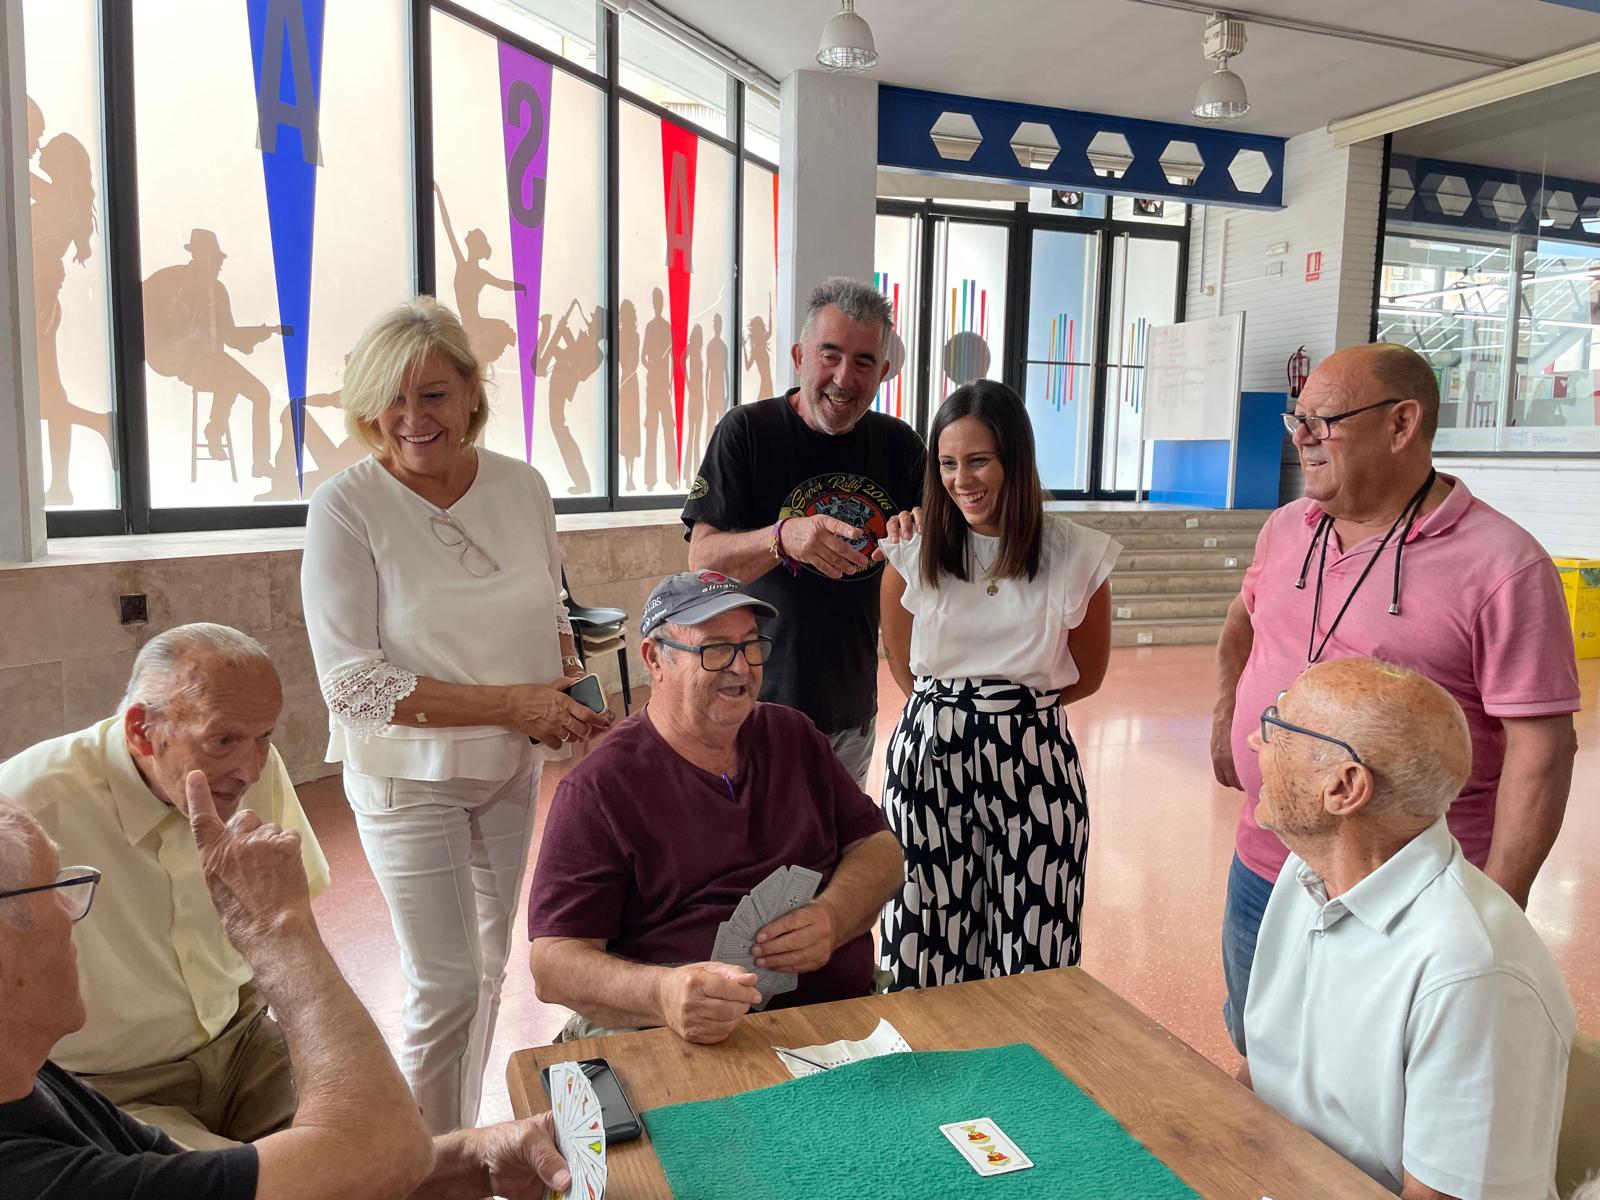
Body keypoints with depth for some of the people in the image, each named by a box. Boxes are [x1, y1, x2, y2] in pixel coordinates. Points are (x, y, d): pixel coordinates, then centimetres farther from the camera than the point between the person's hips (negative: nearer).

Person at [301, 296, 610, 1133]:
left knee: (490, 968, 18)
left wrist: (572, 694, -8)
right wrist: (510, 702, -22)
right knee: (448, 986, -1)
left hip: (511, 770, 5)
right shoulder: (346, 506, -16)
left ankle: (462, 1139, 41)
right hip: (408, 779, -5)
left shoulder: (521, 485, -3)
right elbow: (351, 680, -19)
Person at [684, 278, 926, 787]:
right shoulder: (746, 431, -11)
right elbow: (703, 560, -16)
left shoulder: (899, 443, 2)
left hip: (853, 709, 4)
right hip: (761, 704, -4)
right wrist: (783, 538, -35)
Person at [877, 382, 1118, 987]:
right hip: (928, 756, 1)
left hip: (1034, 760, 0)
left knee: (1031, 958, 6)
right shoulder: (914, 550, -2)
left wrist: (1018, 699, 10)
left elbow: (1087, 675, 11)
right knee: (928, 956, 6)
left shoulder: (1076, 555, -4)